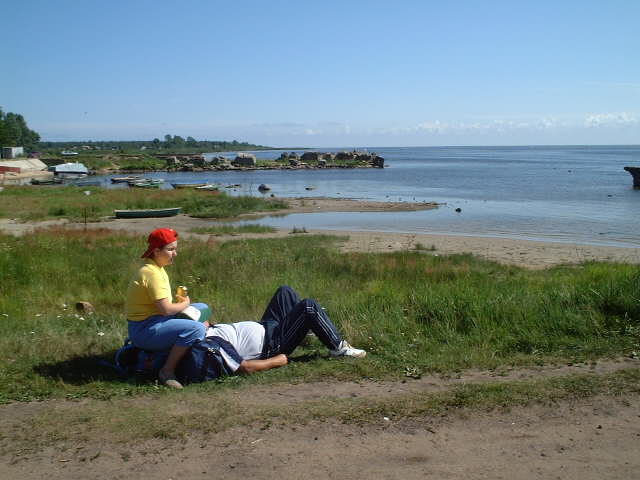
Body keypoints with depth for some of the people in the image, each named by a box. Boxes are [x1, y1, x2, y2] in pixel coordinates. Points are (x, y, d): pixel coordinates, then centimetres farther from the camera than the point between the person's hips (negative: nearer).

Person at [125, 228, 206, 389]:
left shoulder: (157, 268, 12)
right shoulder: (152, 273, -21)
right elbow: (166, 309, -26)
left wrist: (179, 302, 0)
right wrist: (184, 304, -8)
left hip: (154, 320, 11)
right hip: (144, 331, -11)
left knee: (202, 308, 17)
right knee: (195, 329, -30)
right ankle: (167, 372, -18)